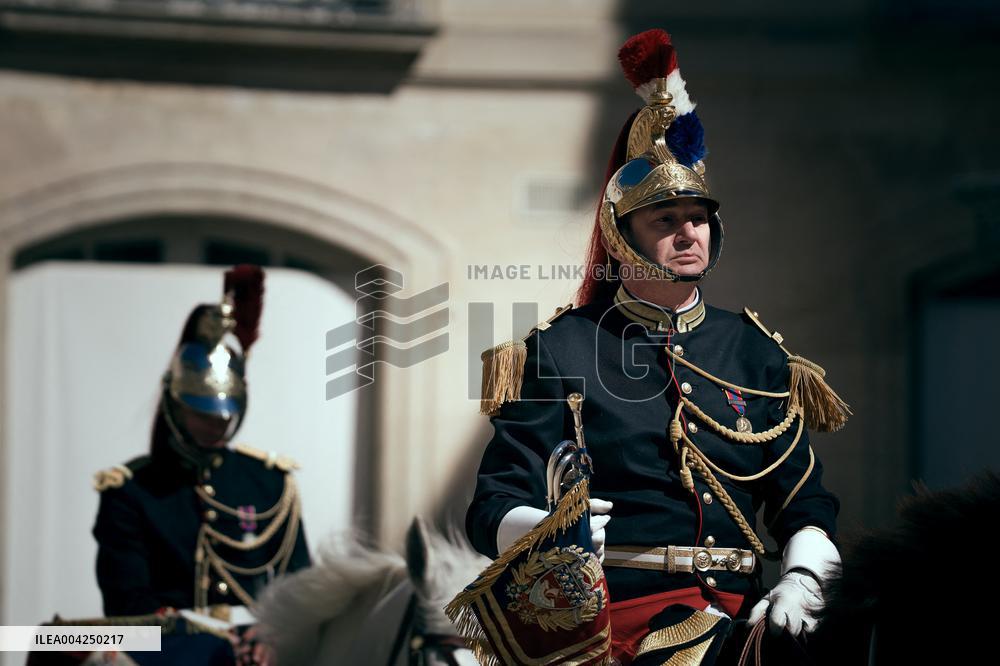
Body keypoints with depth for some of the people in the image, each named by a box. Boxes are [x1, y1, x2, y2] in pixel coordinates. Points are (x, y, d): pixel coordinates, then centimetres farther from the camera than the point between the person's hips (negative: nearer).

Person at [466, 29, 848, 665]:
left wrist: (802, 583, -8)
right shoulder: (560, 349, 6)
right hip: (624, 607, -4)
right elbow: (494, 508, 1)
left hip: (743, 611, 4)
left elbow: (805, 503, 14)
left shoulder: (755, 350, 17)